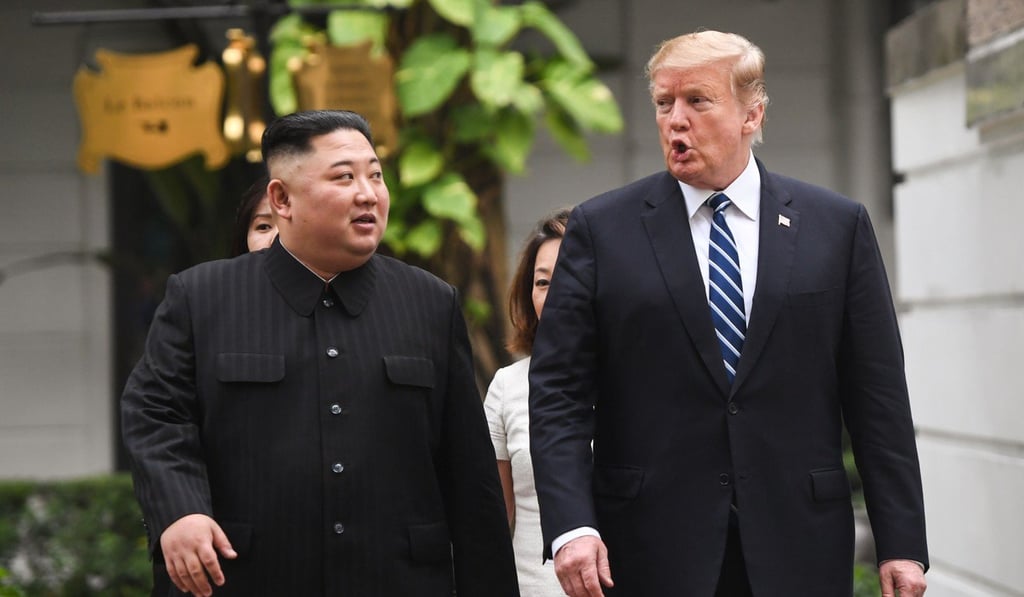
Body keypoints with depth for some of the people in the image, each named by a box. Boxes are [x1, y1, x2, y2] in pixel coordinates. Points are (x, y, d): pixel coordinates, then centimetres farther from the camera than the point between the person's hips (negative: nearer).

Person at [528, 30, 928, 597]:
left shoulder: (837, 226, 6)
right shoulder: (601, 229, 3)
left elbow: (876, 396, 4)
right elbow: (559, 391, -1)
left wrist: (902, 544, 0)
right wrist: (571, 525, -13)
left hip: (798, 549, 1)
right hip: (651, 552, -1)